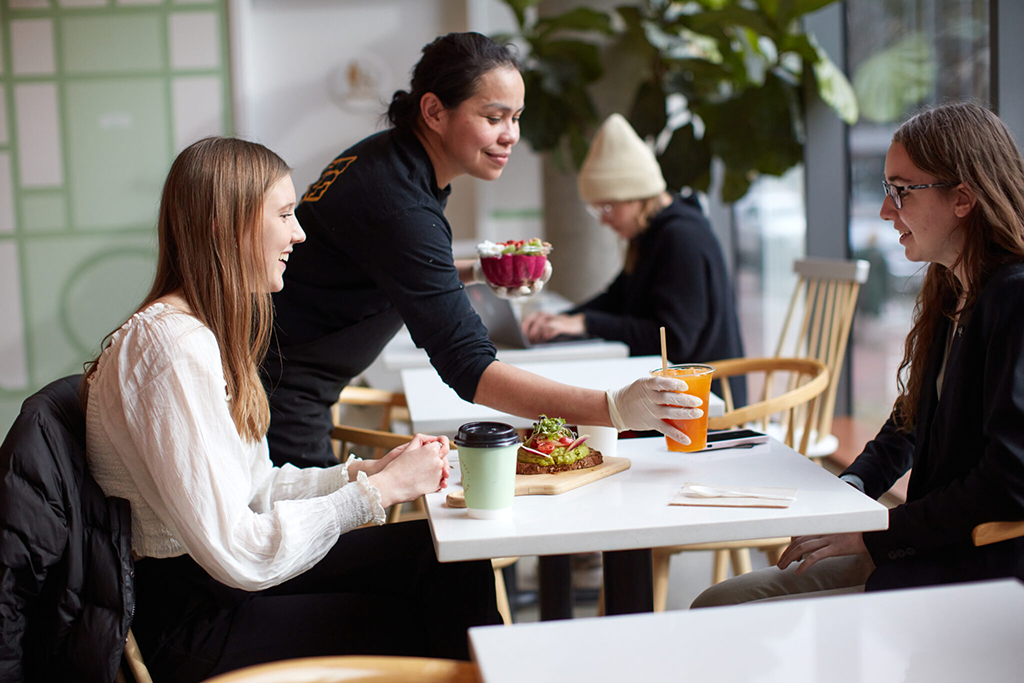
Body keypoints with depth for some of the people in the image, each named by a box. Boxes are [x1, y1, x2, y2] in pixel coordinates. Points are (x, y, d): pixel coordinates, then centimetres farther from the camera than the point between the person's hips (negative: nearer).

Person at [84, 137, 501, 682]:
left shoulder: (204, 331, 9)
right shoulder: (176, 349, -23)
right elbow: (238, 556, -26)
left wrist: (369, 471, -2)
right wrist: (381, 489, -19)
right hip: (188, 626, -9)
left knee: (447, 560, -2)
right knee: (415, 627, -8)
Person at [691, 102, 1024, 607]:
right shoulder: (950, 297, 13)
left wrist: (875, 536, -15)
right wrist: (850, 488, 6)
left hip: (975, 575, -9)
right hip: (924, 552, 9)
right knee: (717, 606, 0)